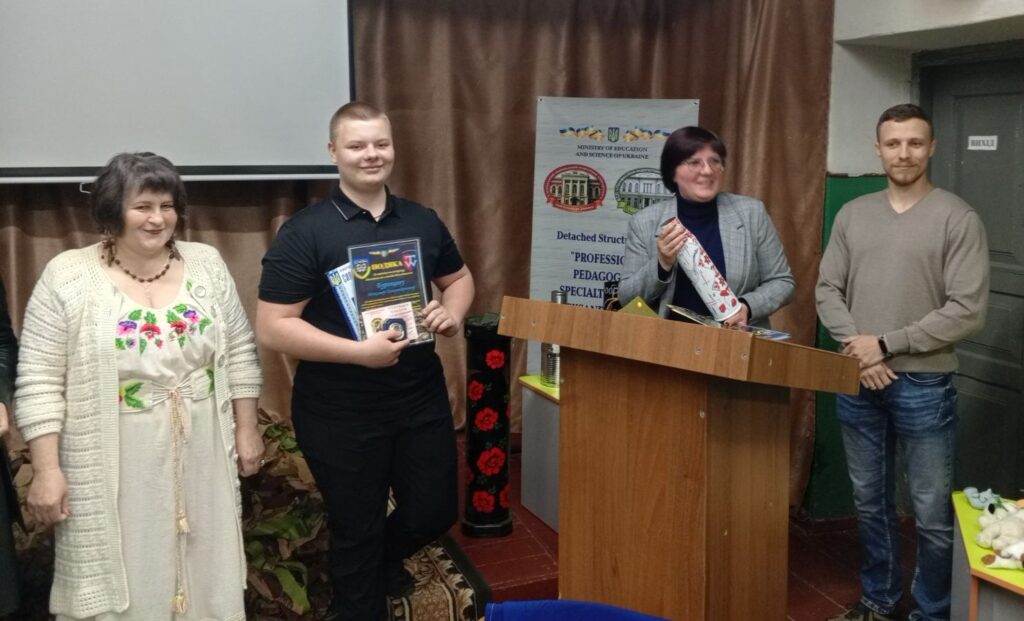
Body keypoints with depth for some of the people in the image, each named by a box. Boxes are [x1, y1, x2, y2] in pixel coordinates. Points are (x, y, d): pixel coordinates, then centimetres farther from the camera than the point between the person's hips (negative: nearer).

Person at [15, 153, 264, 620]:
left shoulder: (206, 265, 2)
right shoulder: (68, 276, -8)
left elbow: (239, 354, 7)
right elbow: (40, 382, -8)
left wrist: (246, 428, 5)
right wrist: (46, 469, -11)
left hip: (200, 458, 3)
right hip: (113, 468, -3)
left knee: (204, 570, 16)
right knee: (116, 582, 9)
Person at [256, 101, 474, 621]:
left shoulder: (423, 222, 4)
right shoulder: (304, 232, -12)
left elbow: (459, 277, 19)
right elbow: (272, 329, -16)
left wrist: (452, 313, -4)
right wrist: (358, 351, -25)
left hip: (422, 400, 5)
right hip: (340, 414, -4)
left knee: (434, 513, 16)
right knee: (357, 530, 12)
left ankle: (383, 560, 49)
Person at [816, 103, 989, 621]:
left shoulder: (958, 219, -7)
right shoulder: (852, 214, 7)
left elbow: (968, 311, -12)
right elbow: (827, 290, 6)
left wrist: (887, 343, -14)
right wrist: (856, 346, -10)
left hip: (924, 385, -4)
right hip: (857, 381, 4)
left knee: (932, 514, 4)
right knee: (869, 501, 16)